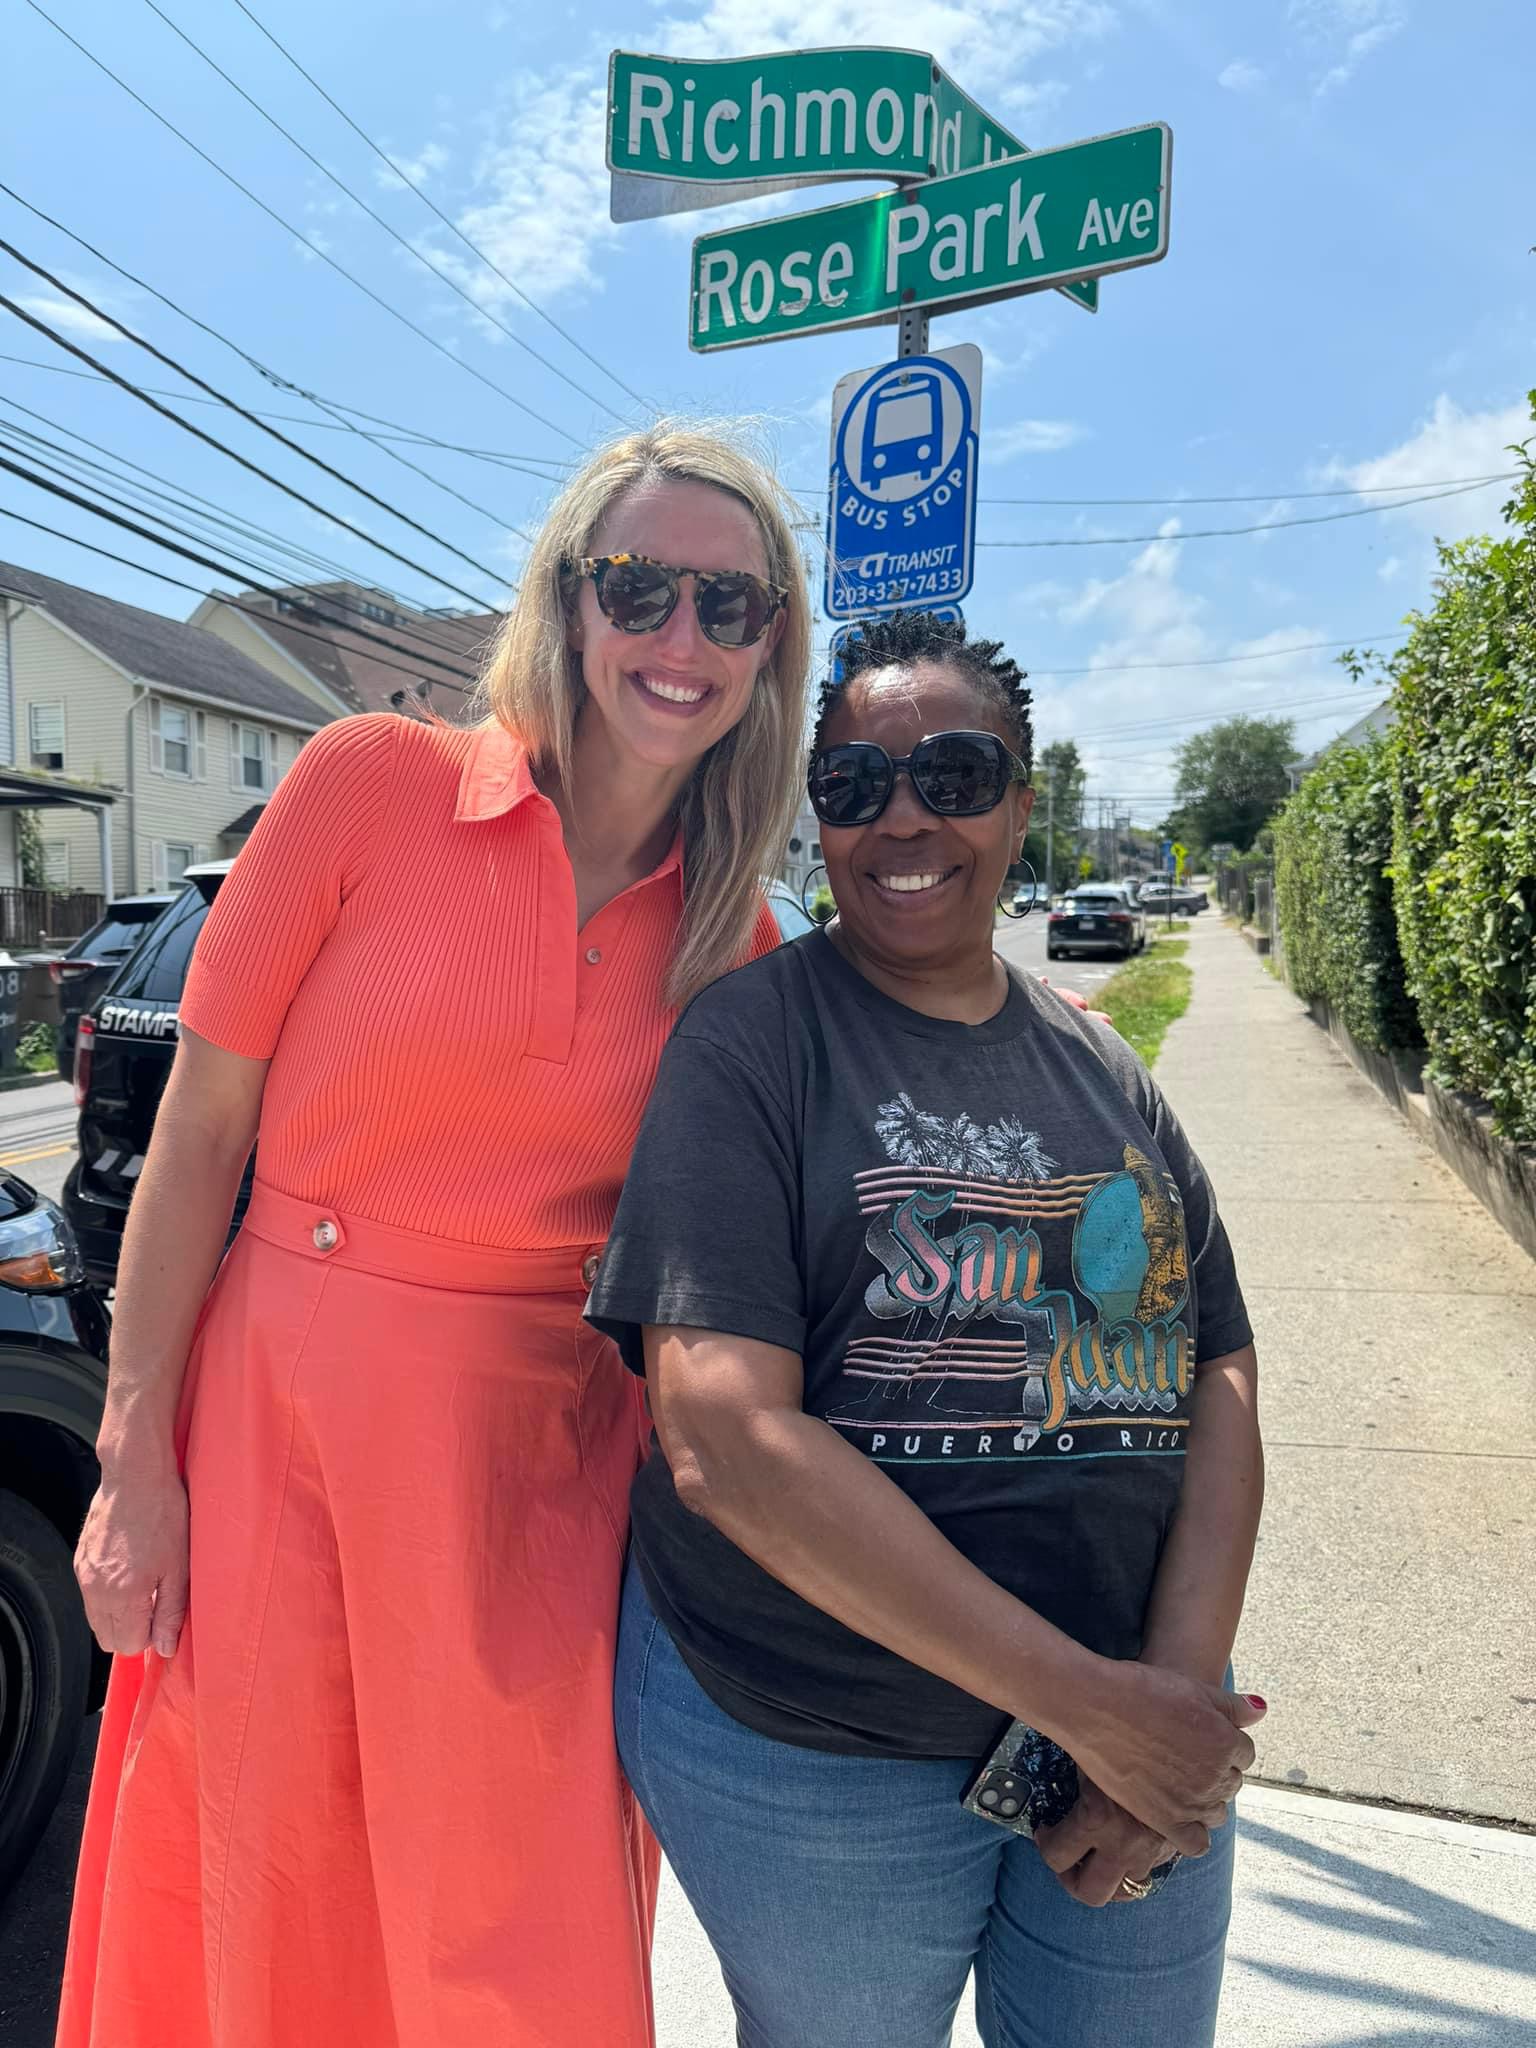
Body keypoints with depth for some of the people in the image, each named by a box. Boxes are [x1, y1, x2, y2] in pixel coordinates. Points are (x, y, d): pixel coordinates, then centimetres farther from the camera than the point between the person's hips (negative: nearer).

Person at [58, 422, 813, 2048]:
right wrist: (135, 1458, -6)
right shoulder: (371, 784, -7)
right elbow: (201, 1127, -5)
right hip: (291, 1423, -1)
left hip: (554, 1462, 2)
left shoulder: (736, 937, 2)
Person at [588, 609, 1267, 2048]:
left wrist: (1182, 1683, -12)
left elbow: (1218, 1378, 3)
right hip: (806, 1753, -4)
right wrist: (1085, 1698, -19)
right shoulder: (747, 1040, -12)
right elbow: (724, 1437, -21)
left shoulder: (1103, 1073, 4)